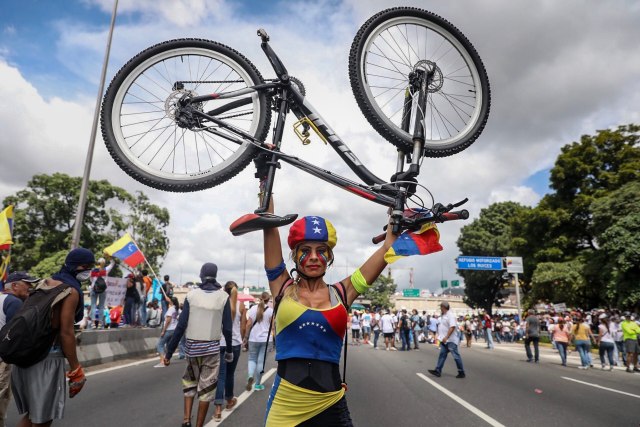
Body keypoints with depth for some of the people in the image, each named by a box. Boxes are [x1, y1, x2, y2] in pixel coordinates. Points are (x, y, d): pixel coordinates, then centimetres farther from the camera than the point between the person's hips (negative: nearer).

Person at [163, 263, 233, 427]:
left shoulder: (191, 295, -3)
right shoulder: (223, 296, -5)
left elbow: (181, 326, -6)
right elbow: (227, 328, -5)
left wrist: (169, 352, 1)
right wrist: (229, 350, 9)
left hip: (192, 347, 2)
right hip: (212, 348, -2)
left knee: (190, 382, 23)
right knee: (206, 388, 9)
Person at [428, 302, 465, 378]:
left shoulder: (450, 315, -18)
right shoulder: (444, 315, 12)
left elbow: (452, 327, -27)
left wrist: (446, 337, -30)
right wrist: (441, 337, 21)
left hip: (450, 340, -10)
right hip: (444, 340, 10)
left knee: (456, 356, -1)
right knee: (442, 355, 8)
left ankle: (461, 372, 9)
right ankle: (438, 371, 10)